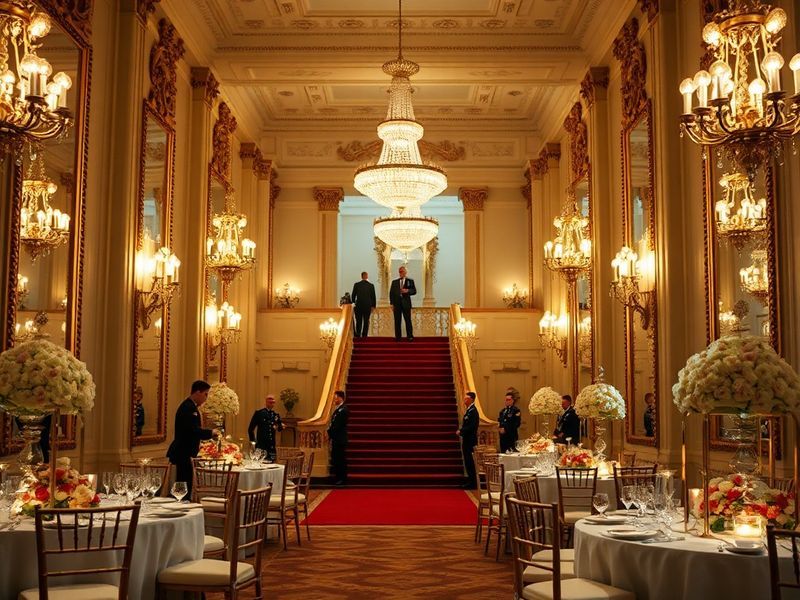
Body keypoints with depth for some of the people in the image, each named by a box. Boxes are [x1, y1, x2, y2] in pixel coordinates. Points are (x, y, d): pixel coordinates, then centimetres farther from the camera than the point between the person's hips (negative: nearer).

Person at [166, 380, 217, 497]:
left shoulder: (190, 406, 15)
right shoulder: (189, 408, -18)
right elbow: (194, 430, -26)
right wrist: (211, 432, -13)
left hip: (183, 452, 11)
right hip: (183, 453, -11)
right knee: (185, 486, -9)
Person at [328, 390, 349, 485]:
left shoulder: (343, 410, -15)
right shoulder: (338, 409, 16)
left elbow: (338, 425, -19)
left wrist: (330, 432, -11)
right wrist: (330, 432, 4)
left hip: (340, 439, -10)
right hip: (335, 439, 10)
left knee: (341, 459, -4)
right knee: (335, 459, 12)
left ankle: (342, 479, 2)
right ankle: (337, 478, 19)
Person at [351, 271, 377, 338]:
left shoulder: (356, 284, -3)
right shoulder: (371, 285, -4)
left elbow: (353, 295, 1)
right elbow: (373, 297, -1)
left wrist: (354, 302, 18)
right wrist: (373, 305, 9)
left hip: (358, 305, 0)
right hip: (368, 306, 0)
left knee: (359, 321, 9)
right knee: (366, 321, 6)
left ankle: (358, 335, 4)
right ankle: (364, 336, 3)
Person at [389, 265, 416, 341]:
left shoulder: (410, 281, 8)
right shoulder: (394, 282, 13)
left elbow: (414, 291, 3)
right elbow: (391, 293, 9)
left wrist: (407, 291, -16)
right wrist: (392, 303, 0)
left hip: (406, 303, -2)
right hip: (397, 303, 2)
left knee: (408, 320, -4)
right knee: (397, 321, 1)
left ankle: (410, 336, -1)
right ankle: (397, 337, 4)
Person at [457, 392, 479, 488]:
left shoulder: (473, 411, -16)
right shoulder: (468, 410, 14)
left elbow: (471, 426, -23)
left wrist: (461, 431, -15)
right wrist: (461, 431, 4)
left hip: (469, 440, -10)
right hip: (466, 439, 10)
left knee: (469, 460, -6)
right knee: (468, 460, 14)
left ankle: (472, 482, 1)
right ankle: (471, 481, 22)